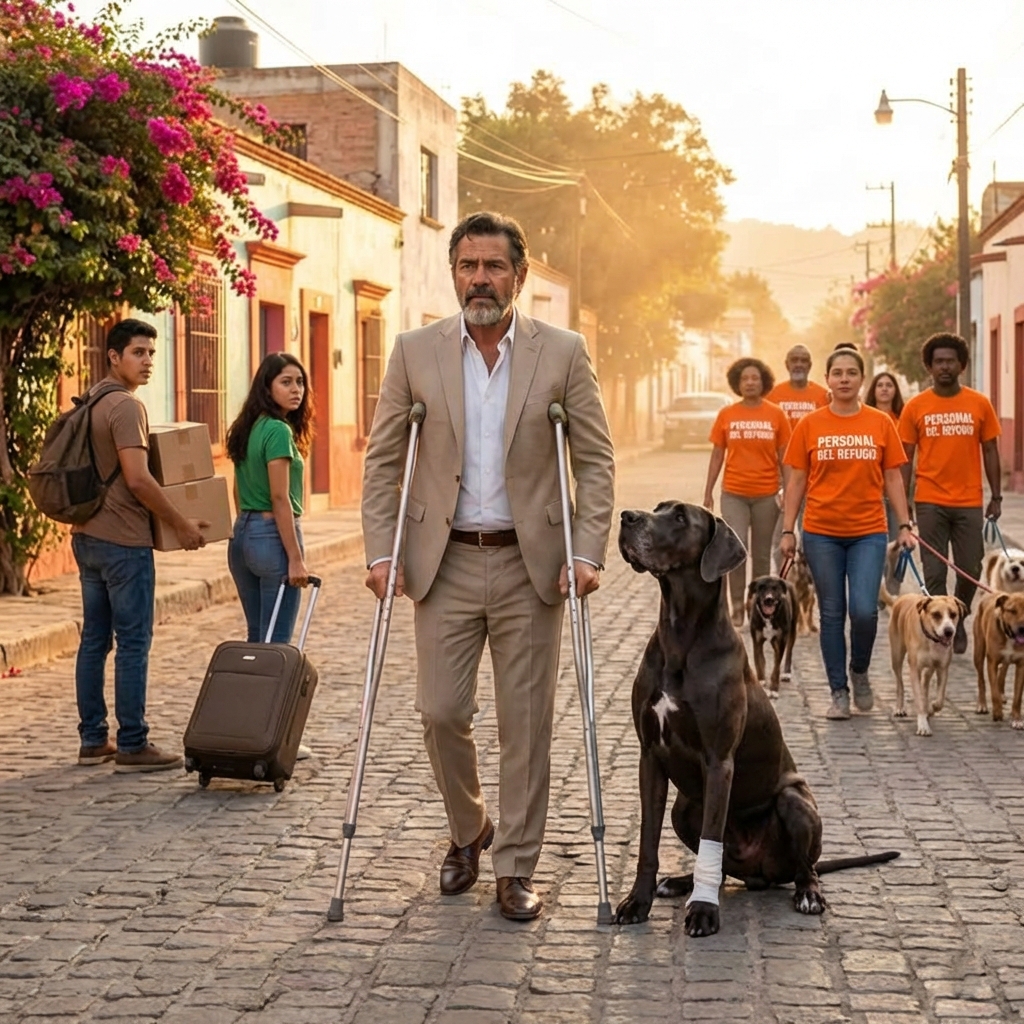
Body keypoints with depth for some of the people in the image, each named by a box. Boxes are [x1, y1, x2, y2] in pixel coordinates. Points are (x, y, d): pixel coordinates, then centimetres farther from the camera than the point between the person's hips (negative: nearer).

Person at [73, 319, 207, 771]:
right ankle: (132, 746, -2)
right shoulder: (126, 406, -15)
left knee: (94, 639, 12)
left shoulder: (91, 402, 14)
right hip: (123, 541, -10)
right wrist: (182, 525, -14)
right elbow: (138, 480, -23)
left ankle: (93, 740, 17)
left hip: (87, 536, 10)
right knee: (133, 643, -5)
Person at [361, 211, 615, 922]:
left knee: (526, 723, 3)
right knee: (441, 712, 1)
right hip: (447, 563, 1)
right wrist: (381, 551, -3)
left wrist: (587, 553, -8)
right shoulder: (415, 353, 3)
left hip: (530, 564, -1)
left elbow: (597, 461, 1)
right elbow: (383, 459, 6)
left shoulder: (563, 353, 0)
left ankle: (516, 869, 14)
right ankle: (467, 832, 28)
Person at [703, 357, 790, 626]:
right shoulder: (726, 415, 2)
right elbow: (717, 456, 6)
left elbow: (784, 458, 4)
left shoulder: (776, 415, 0)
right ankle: (737, 607, -2)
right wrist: (708, 493, 5)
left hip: (766, 494, 0)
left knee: (762, 554, 9)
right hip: (734, 494, 0)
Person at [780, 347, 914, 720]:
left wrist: (904, 525, 1)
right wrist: (787, 530, 1)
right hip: (821, 532, 0)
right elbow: (796, 481, 4)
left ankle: (860, 671, 16)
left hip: (868, 532, 0)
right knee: (832, 614, 5)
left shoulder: (881, 424, 2)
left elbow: (893, 479, 7)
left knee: (864, 610, -12)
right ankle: (839, 692, 16)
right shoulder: (809, 426, 1)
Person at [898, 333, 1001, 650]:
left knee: (970, 570, 6)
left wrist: (996, 496, 4)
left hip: (969, 502, 1)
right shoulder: (915, 407, 0)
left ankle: (959, 620, 31)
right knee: (934, 572, 2)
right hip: (930, 502, -1)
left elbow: (990, 451, 7)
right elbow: (905, 457, 3)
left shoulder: (980, 404, 1)